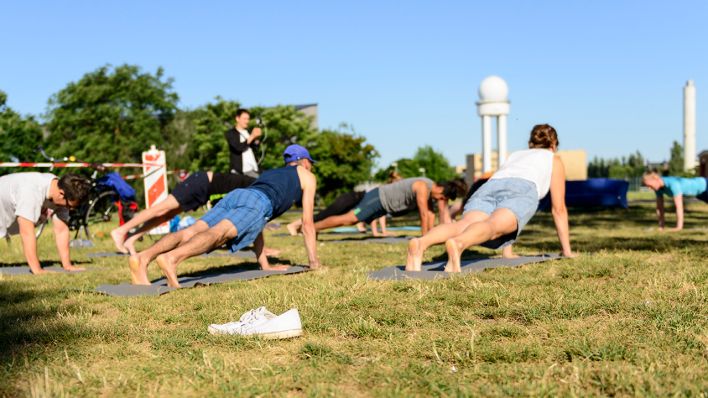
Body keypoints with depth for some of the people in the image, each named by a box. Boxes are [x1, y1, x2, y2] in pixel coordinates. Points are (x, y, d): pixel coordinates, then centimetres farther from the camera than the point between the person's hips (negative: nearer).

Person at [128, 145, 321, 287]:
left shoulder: (269, 173, 47)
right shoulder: (307, 176, 31)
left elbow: (255, 226, 44)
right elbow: (307, 224, 25)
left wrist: (264, 264, 43)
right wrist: (314, 262, 32)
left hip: (234, 195, 5)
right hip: (257, 202, -5)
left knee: (190, 233, -16)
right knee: (218, 233, -29)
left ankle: (144, 257, -42)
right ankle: (171, 258, -57)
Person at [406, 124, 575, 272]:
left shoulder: (514, 156, 45)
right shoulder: (553, 159, 35)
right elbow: (559, 209, 33)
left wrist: (507, 250, 51)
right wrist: (567, 250, 39)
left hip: (489, 187, 4)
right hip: (521, 189, -3)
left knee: (464, 226, -25)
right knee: (493, 226, -32)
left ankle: (421, 243, -57)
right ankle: (458, 244, -66)